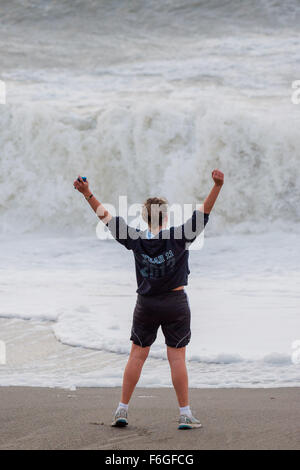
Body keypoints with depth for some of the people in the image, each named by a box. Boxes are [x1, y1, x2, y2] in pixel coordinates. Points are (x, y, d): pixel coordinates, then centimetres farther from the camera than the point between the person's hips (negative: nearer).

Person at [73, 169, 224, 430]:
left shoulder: (136, 240, -7)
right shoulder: (179, 237, -14)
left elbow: (107, 217, -2)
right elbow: (203, 213, -16)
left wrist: (88, 194, 2)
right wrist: (217, 186, -22)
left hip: (146, 305, 2)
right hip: (176, 304, -2)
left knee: (137, 356, 9)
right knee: (177, 358, 0)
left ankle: (122, 410, 10)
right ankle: (185, 415, 1)